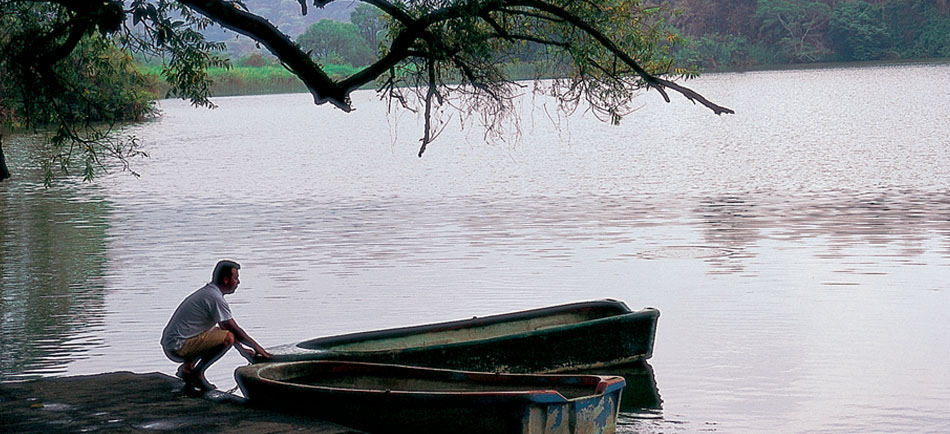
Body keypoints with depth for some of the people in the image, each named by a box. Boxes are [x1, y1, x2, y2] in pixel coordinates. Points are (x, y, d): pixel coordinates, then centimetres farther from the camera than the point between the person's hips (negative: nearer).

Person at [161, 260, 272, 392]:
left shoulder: (207, 292, 17)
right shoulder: (216, 298, -15)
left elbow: (225, 328, 25)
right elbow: (234, 330, -12)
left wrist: (242, 350, 25)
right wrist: (257, 347, -2)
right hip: (178, 347, -10)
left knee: (219, 332, 26)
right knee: (228, 338, -19)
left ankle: (187, 366, 14)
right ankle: (197, 373, -11)